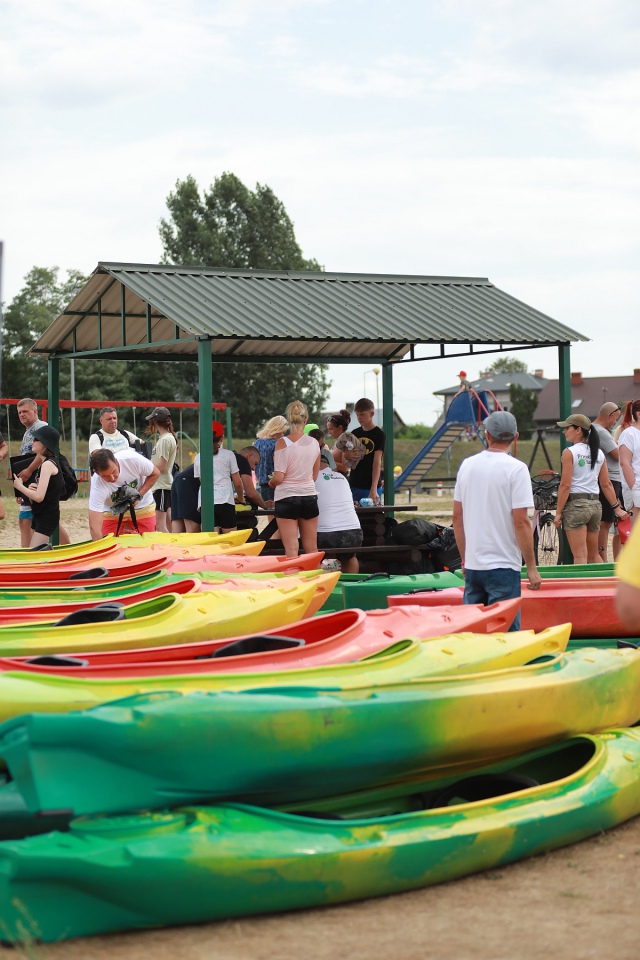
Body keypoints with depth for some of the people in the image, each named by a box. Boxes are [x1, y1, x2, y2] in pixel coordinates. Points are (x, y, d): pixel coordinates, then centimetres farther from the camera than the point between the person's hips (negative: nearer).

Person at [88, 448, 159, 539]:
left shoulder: (133, 459, -33)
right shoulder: (97, 485, -35)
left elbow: (155, 473, -13)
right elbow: (94, 526, -37)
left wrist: (139, 496, -23)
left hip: (143, 507, 1)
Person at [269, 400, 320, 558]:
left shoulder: (282, 443, -11)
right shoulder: (314, 443, 1)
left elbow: (278, 478, -15)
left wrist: (271, 482, 6)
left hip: (286, 497, -4)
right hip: (309, 496, 4)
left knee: (291, 549, -3)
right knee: (311, 548, 9)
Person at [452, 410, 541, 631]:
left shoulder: (467, 465, 6)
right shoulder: (516, 469, -10)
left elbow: (457, 517, 11)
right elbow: (521, 522, -14)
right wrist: (531, 567, -7)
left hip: (472, 565, 5)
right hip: (504, 566, -5)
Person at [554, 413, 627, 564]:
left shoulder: (569, 453, -9)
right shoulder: (599, 453, 9)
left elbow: (565, 485, -13)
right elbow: (606, 484, 10)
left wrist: (558, 513, -9)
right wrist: (617, 508, 18)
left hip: (575, 504, -6)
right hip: (595, 505, 6)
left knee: (580, 556, -5)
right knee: (594, 555, 16)